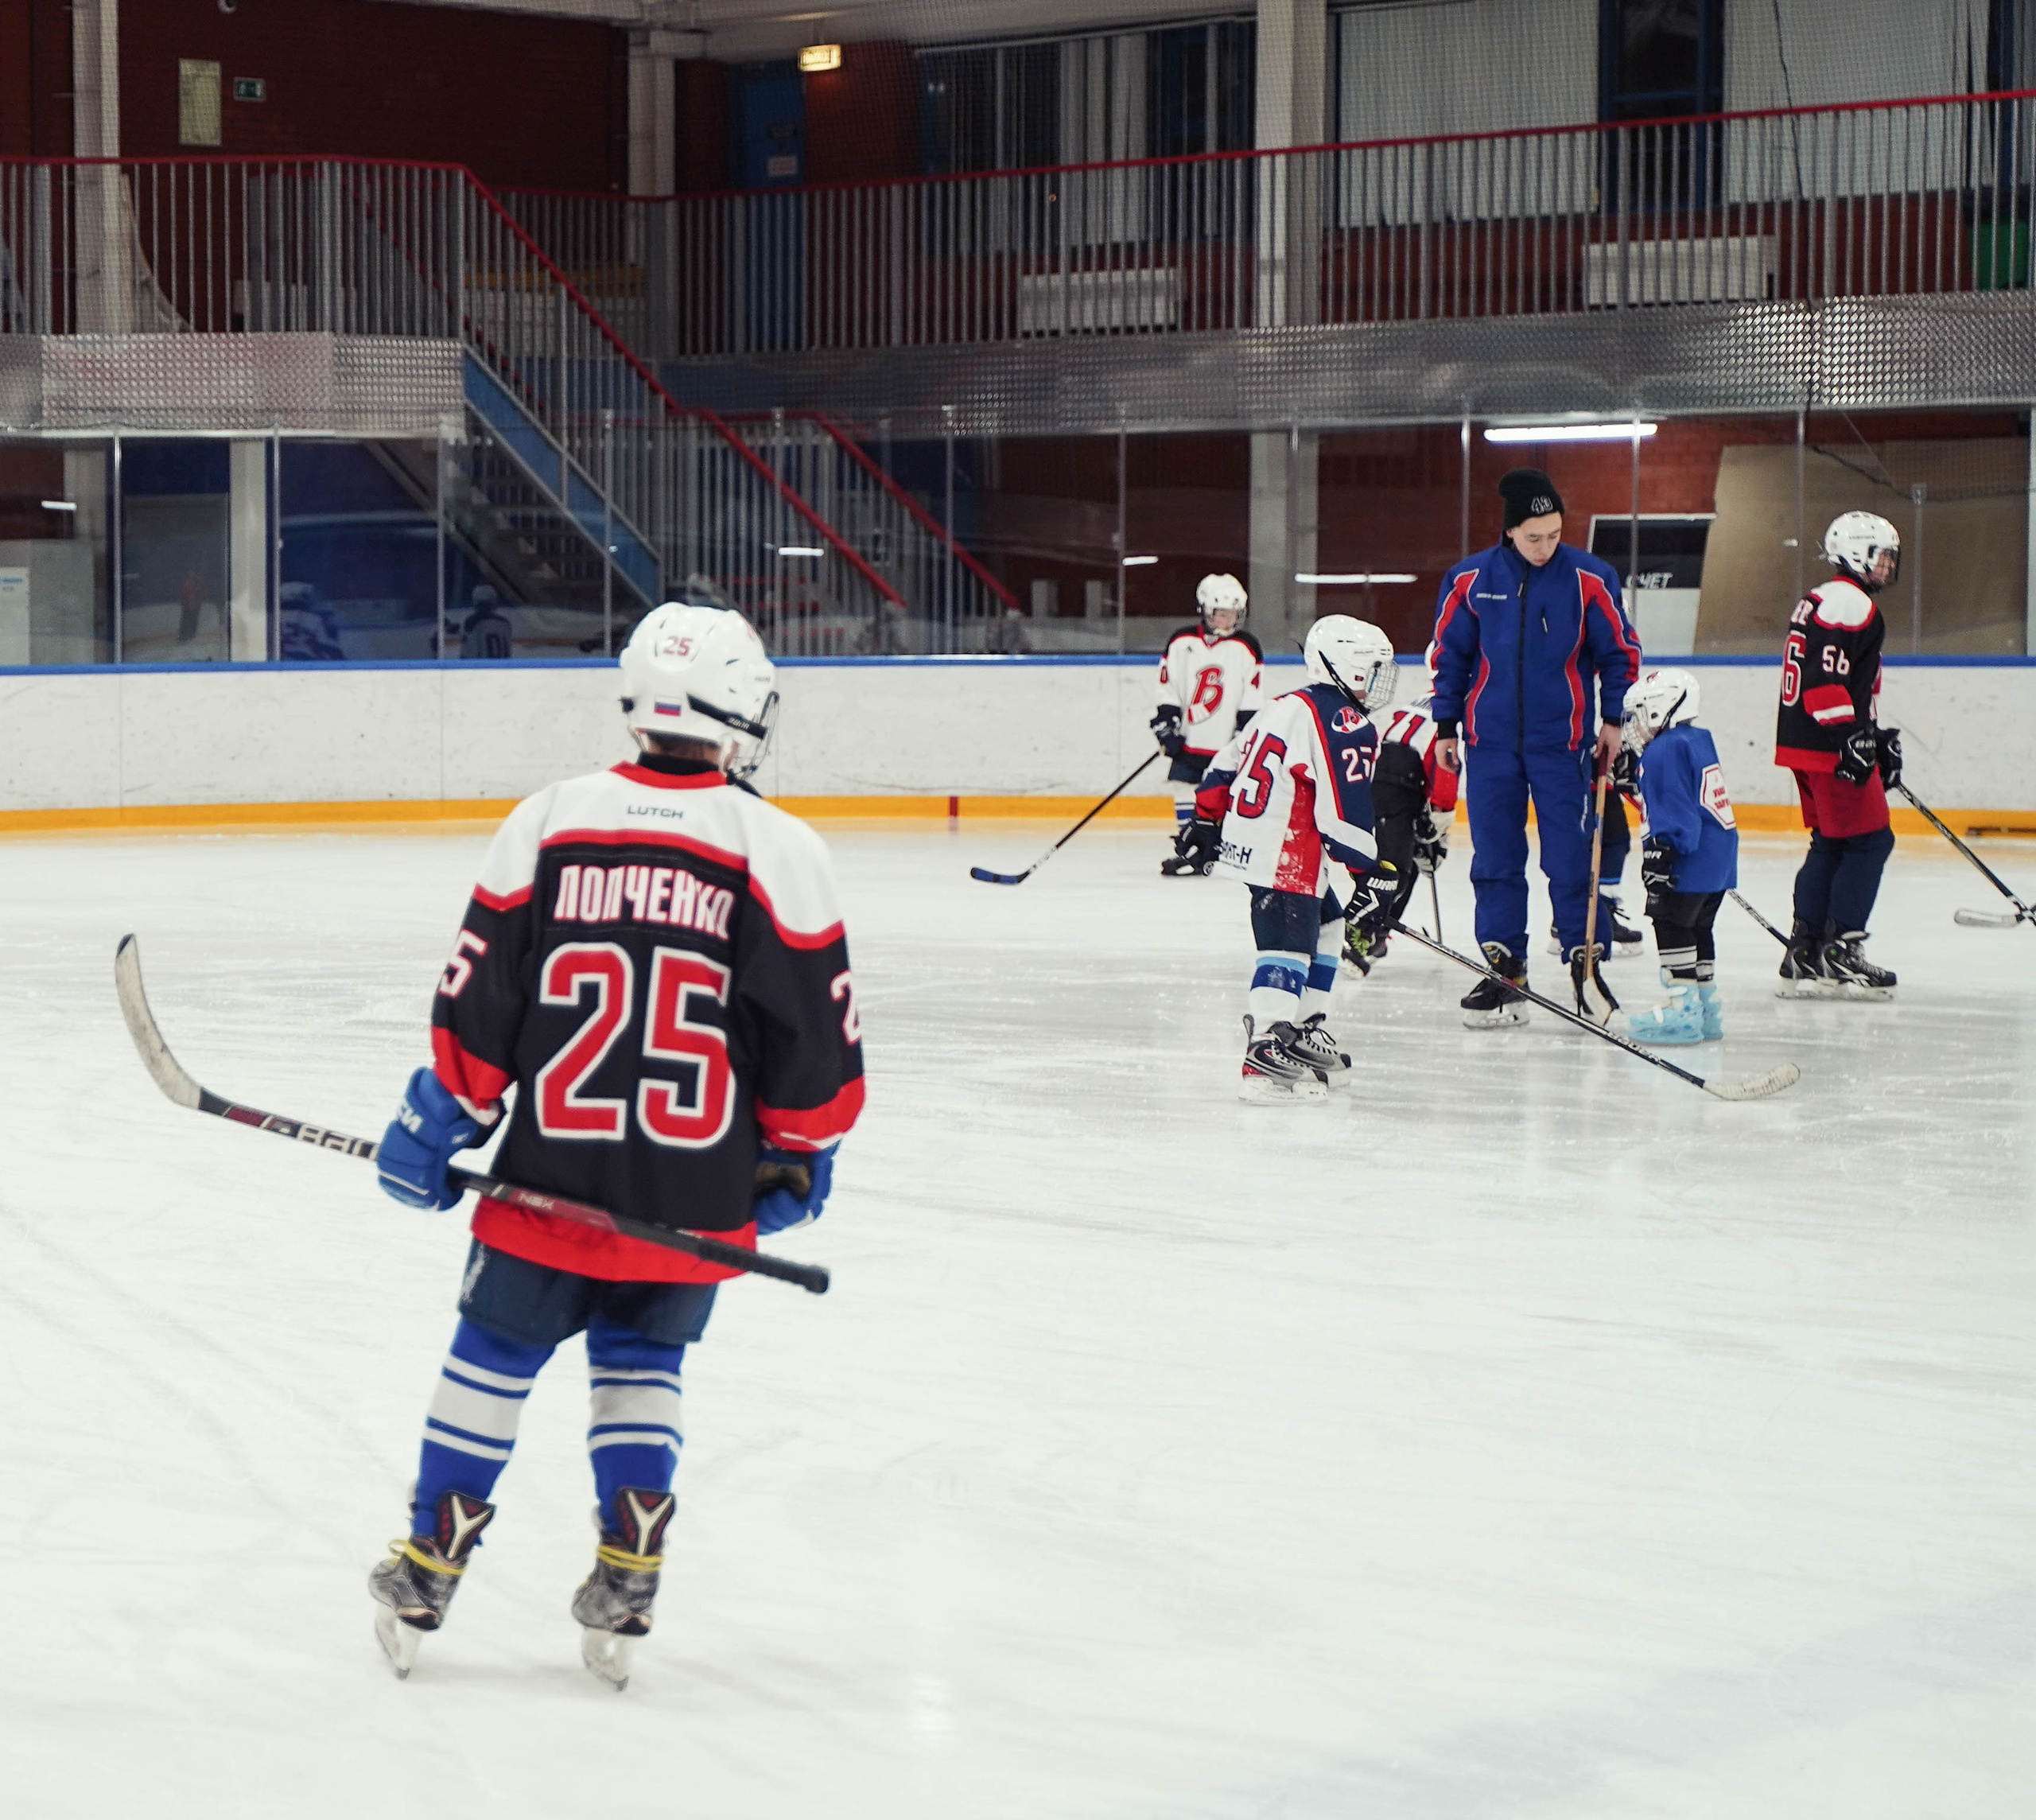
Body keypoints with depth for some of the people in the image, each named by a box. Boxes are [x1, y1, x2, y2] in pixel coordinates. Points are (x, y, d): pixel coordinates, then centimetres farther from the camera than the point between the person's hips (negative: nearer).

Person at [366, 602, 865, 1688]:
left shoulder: (550, 824, -2)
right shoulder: (778, 851, -5)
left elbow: (477, 999, 1)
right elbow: (817, 1034, -1)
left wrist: (436, 1123, 12)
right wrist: (798, 1160, 13)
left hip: (551, 1177, 0)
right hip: (697, 1202, 0)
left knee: (494, 1353, 15)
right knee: (640, 1362, 19)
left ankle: (428, 1569, 20)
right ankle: (626, 1583, 14)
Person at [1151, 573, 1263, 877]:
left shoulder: (1246, 649, -1)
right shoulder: (1182, 643, 0)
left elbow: (1251, 702, 0)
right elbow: (1168, 690, 4)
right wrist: (1166, 725, -2)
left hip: (1228, 742, -2)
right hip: (1190, 738, 2)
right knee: (1186, 787, 3)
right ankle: (1188, 849, 11)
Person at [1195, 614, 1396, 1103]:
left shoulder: (1290, 706, 18)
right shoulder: (1347, 724, -12)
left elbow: (1227, 768, 22)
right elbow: (1345, 810, -17)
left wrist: (1209, 816, 30)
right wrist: (1367, 872, -11)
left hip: (1246, 838, 10)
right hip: (1287, 855, -10)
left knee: (1326, 923, 22)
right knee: (1290, 944, -14)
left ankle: (1303, 1030, 25)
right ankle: (1266, 1053, -24)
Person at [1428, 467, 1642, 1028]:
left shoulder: (1590, 579, -5)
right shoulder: (1470, 580, -1)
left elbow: (1620, 651, 4)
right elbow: (1448, 654, 9)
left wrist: (1613, 719, 0)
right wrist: (1445, 726, 9)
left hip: (1563, 741, -2)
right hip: (1490, 741, 2)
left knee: (1571, 857, -3)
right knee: (1495, 858, 3)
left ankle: (1585, 960, 7)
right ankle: (1504, 969, 10)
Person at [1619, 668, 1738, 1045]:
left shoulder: (1665, 751, -14)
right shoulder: (1700, 742, 17)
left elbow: (1672, 810, -21)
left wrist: (1660, 853, -24)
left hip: (1689, 863, -10)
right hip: (1718, 860, 10)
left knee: (1672, 926, -7)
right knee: (1697, 928, 17)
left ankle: (1683, 1009, -9)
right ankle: (1706, 1006, 23)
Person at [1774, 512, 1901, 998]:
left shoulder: (1819, 602, 22)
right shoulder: (1848, 602, -13)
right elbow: (1825, 676, -24)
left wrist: (1877, 737, 26)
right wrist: (1851, 735, -27)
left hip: (1810, 747, 11)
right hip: (1829, 747, -11)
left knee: (1831, 844, 14)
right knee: (1869, 841, -6)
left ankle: (1803, 956, 16)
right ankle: (1839, 952, -6)